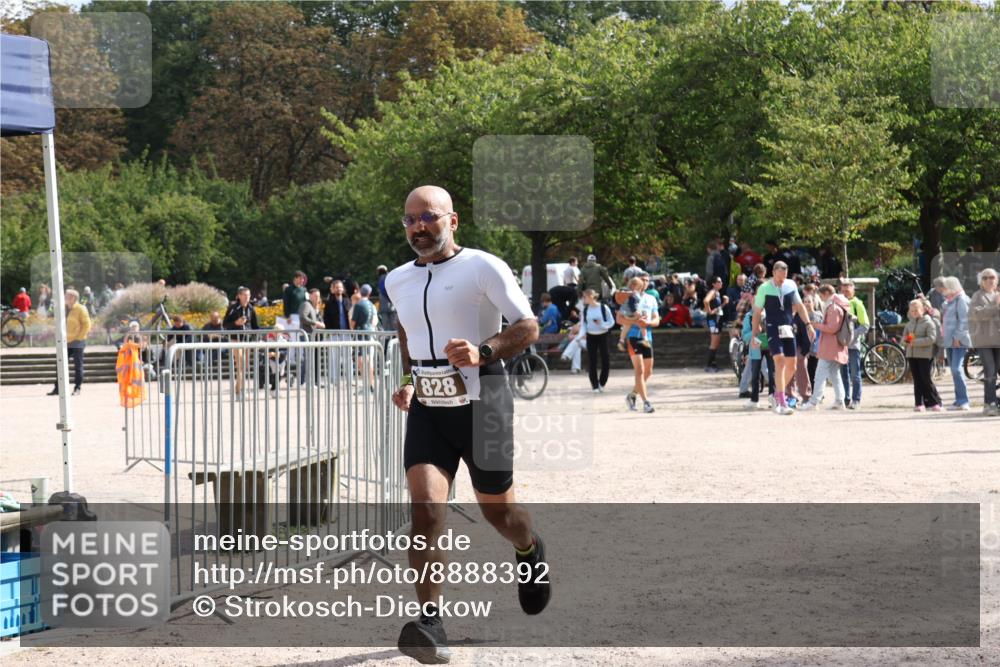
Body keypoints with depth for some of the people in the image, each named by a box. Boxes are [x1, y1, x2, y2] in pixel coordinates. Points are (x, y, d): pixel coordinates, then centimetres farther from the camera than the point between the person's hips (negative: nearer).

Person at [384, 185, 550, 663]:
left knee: (496, 510, 10)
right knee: (425, 510, -16)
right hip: (427, 410, 3)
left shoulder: (483, 267, -9)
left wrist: (483, 352, -27)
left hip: (482, 405, -3)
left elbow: (529, 327, -11)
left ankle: (530, 552, 47)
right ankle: (429, 622, -15)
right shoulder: (397, 281, 9)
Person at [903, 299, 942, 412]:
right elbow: (904, 338, 19)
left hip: (924, 355, -6)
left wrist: (916, 342, -20)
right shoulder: (909, 324, 15)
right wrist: (906, 340, -6)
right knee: (917, 380, 7)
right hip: (912, 355, 6)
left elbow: (931, 338, -16)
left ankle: (935, 402, -1)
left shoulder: (929, 323, -5)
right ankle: (919, 403, 9)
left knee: (926, 379, -7)